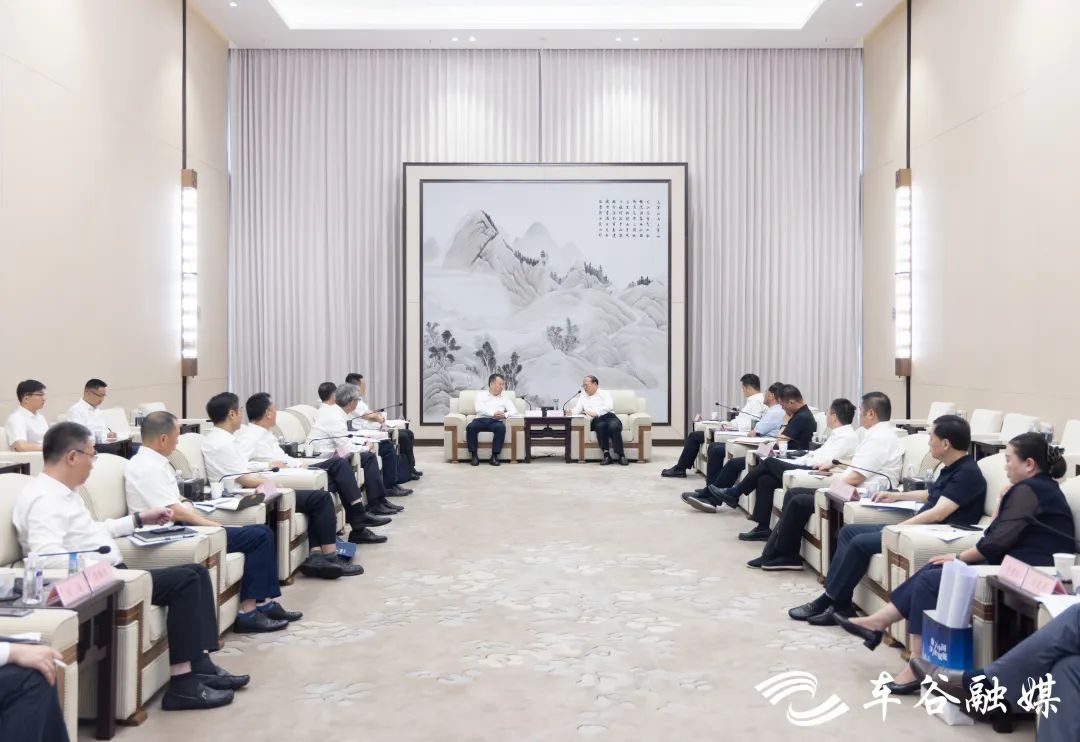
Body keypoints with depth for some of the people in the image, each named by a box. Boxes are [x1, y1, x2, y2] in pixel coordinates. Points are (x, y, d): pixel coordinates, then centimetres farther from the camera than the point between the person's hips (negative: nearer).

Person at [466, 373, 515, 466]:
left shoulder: (505, 397, 21)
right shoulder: (481, 394, 15)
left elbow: (513, 410, 7)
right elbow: (479, 408, -4)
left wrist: (505, 415, -17)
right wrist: (493, 413, -20)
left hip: (495, 421, 1)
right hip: (480, 420, -1)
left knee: (501, 427, -35)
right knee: (470, 427, -34)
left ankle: (494, 456, -28)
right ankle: (474, 455, -23)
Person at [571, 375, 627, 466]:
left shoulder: (604, 394, 15)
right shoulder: (583, 397, 27)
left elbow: (609, 406, -4)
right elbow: (577, 410, 15)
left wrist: (596, 413, -18)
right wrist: (570, 412, -9)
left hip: (610, 416, -1)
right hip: (596, 421, 1)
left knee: (613, 426, -35)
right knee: (601, 425, -35)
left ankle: (621, 456, -36)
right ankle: (606, 455, -37)